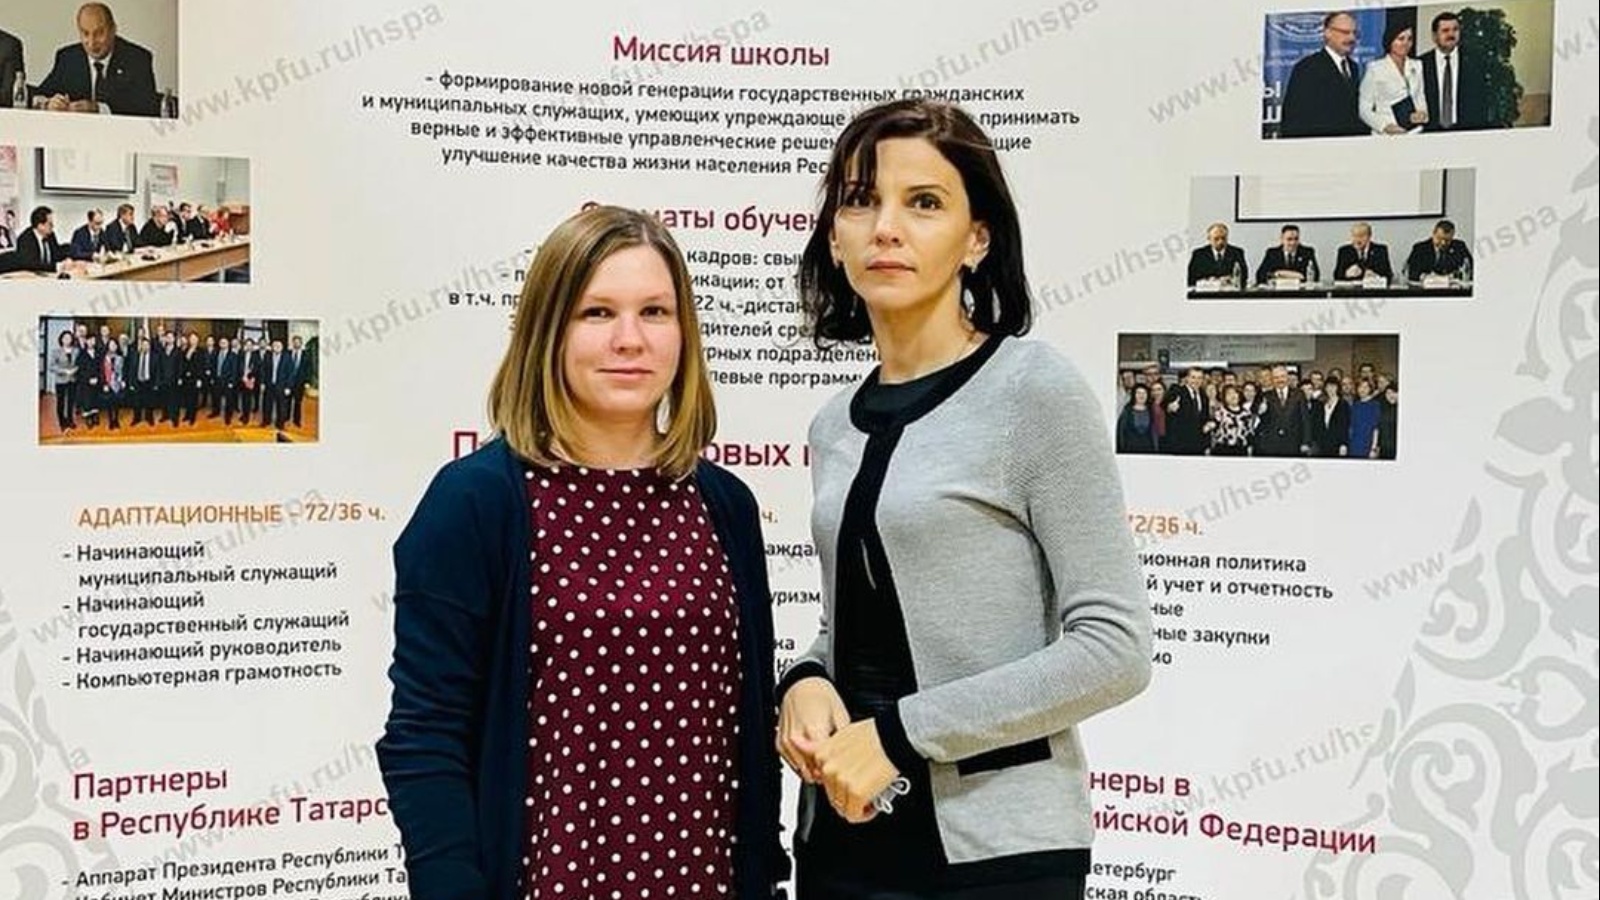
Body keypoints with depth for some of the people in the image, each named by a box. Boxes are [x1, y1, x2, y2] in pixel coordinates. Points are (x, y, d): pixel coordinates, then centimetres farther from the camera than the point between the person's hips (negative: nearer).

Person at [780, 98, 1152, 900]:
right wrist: (808, 681, -4)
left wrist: (901, 732, -17)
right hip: (844, 832, 6)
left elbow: (1116, 649, -15)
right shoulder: (836, 424, 7)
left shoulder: (1036, 391, -11)